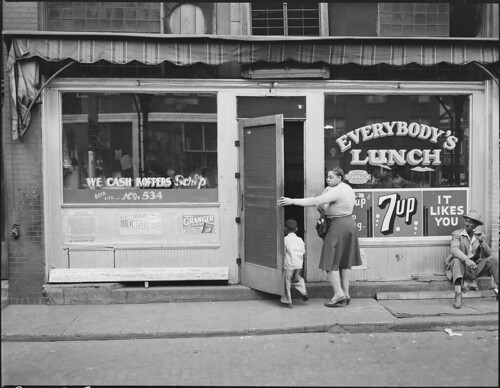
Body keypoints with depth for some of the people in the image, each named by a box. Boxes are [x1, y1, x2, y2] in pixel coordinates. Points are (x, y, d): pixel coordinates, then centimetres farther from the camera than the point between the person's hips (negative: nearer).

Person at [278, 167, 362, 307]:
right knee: (345, 261, 14)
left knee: (330, 261, -3)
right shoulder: (348, 188, 12)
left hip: (339, 226, -10)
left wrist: (292, 201, -26)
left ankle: (338, 294, -5)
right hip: (349, 224, 10)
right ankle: (345, 294, 17)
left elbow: (315, 201, -25)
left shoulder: (336, 191, -18)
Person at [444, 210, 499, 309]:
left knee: (493, 260, -18)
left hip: (475, 268, 3)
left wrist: (482, 242, -20)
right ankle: (458, 296, -46)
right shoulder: (457, 234, -2)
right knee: (456, 260, -35)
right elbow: (453, 249, -22)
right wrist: (466, 259, -40)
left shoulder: (480, 236, 9)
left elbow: (488, 255, -2)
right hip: (461, 267, -3)